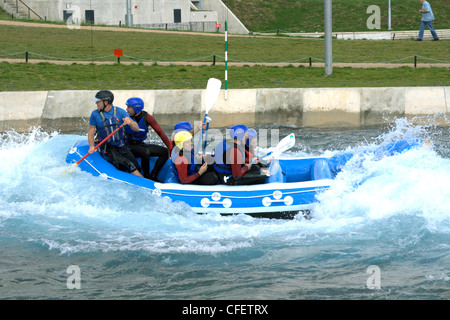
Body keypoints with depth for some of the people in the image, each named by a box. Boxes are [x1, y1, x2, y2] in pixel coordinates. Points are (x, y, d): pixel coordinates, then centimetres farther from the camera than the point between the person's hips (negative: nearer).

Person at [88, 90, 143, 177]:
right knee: (128, 165, -24)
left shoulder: (120, 112, 0)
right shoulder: (95, 114, -1)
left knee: (137, 169, -7)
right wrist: (92, 146, -18)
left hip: (122, 147, 3)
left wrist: (130, 123, -27)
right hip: (107, 149, -3)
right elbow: (91, 132, 2)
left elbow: (136, 129, -3)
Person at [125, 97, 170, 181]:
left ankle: (153, 176, -10)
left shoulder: (146, 117, -7)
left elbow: (160, 132, -6)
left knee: (165, 152, -11)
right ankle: (147, 177, -20)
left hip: (141, 144, 4)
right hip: (129, 146, -4)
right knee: (145, 152, -34)